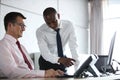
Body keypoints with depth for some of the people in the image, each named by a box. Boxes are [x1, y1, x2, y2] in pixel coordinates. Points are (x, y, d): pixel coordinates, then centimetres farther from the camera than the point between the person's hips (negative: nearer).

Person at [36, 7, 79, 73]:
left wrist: (78, 68, -28)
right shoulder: (40, 31, -19)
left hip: (63, 58, 2)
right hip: (47, 61, -1)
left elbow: (73, 47, -18)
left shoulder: (68, 25, -13)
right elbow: (45, 53, -26)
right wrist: (60, 60, -45)